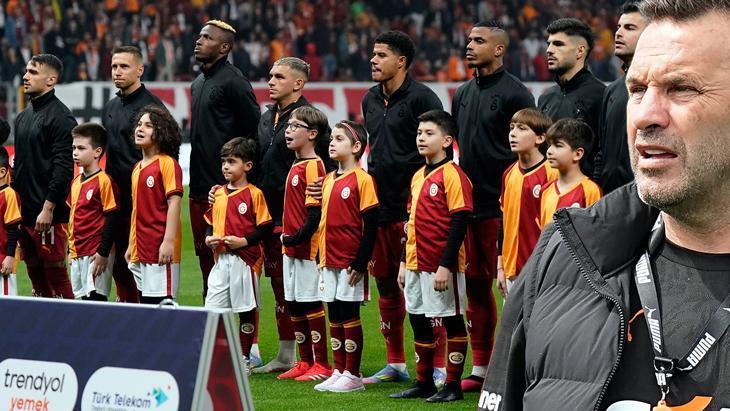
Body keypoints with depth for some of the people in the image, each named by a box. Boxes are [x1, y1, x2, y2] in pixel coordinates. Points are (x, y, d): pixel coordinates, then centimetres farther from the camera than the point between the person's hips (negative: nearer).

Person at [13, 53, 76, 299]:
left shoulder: (60, 117, -9)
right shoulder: (23, 117, 18)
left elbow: (63, 167, -15)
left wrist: (48, 208, -19)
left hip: (48, 214, -8)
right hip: (23, 210, 8)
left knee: (55, 273, -7)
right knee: (35, 274, 10)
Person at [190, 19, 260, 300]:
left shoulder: (233, 81, -9)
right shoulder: (198, 83, 18)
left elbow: (254, 129, -11)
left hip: (225, 187, -9)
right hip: (199, 187, 9)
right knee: (205, 254, 12)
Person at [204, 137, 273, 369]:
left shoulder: (254, 194, -7)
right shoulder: (218, 194, 12)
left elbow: (265, 227, -9)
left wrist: (244, 241, -18)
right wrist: (209, 238, 3)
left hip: (244, 259, -5)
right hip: (221, 260, 5)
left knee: (246, 310, 4)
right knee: (213, 308, 0)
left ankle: (244, 359, 13)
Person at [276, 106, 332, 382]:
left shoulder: (313, 166, -14)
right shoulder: (296, 166, 14)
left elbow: (315, 212, -19)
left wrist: (297, 238, -18)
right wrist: (285, 234, 14)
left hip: (307, 246, -9)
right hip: (291, 246, 9)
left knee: (311, 304, -4)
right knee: (295, 305, 13)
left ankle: (321, 364, 2)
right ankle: (305, 362, 21)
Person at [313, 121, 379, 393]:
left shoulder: (362, 179, -11)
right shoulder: (328, 180, 12)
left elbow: (371, 225, -14)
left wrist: (361, 262, -17)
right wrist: (321, 257, 14)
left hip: (351, 262, -7)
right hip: (329, 260, 7)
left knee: (349, 315, -2)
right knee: (334, 316, 11)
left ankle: (353, 375, 5)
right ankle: (339, 371, 18)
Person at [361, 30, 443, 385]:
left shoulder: (421, 98, -9)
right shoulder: (371, 100, 15)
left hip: (412, 209, -8)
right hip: (377, 207, 8)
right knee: (385, 284, 12)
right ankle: (395, 363, 20)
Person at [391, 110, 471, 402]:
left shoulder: (452, 175, -12)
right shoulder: (418, 177, 14)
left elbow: (459, 224, -17)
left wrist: (446, 266, -20)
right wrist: (404, 262, 16)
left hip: (442, 266, -9)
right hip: (416, 265, 9)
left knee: (452, 322, 1)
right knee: (419, 322, 13)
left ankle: (453, 385, 6)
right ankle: (423, 383, 23)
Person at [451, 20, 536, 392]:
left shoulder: (514, 93, -6)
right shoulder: (463, 94, 16)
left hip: (501, 208, -7)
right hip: (466, 204, 7)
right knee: (475, 285, 10)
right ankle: (480, 368, 17)